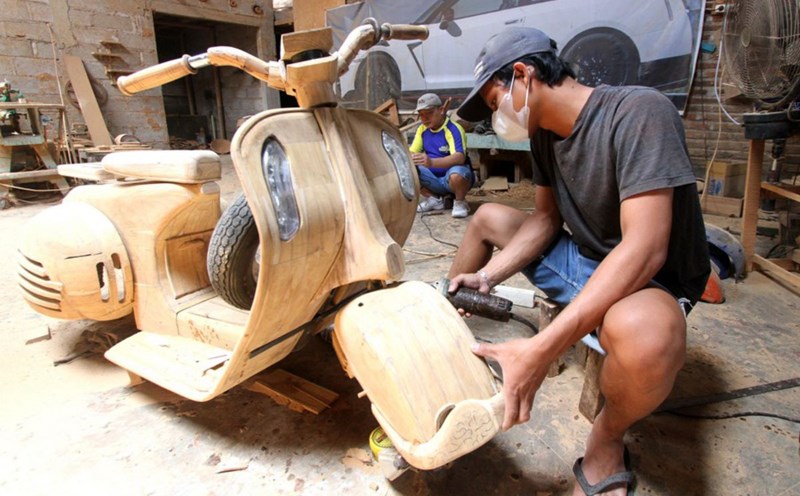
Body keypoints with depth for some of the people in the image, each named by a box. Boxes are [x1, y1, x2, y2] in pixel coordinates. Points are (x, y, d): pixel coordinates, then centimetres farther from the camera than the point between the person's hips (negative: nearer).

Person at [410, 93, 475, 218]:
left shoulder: (453, 129, -19)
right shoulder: (422, 129, 2)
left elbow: (459, 157, -34)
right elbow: (412, 153, 1)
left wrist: (431, 162, -51)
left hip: (453, 177, -6)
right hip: (434, 180, 6)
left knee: (456, 173, -39)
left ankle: (460, 202, -6)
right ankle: (434, 199, 5)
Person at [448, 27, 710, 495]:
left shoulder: (639, 112, -25)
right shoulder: (544, 131, 0)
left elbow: (644, 250, -34)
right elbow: (546, 219, 6)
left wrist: (540, 351, -41)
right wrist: (486, 276, -11)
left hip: (649, 280, -7)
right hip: (581, 258, 8)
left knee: (642, 333, -42)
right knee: (486, 217, 10)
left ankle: (606, 443, -9)